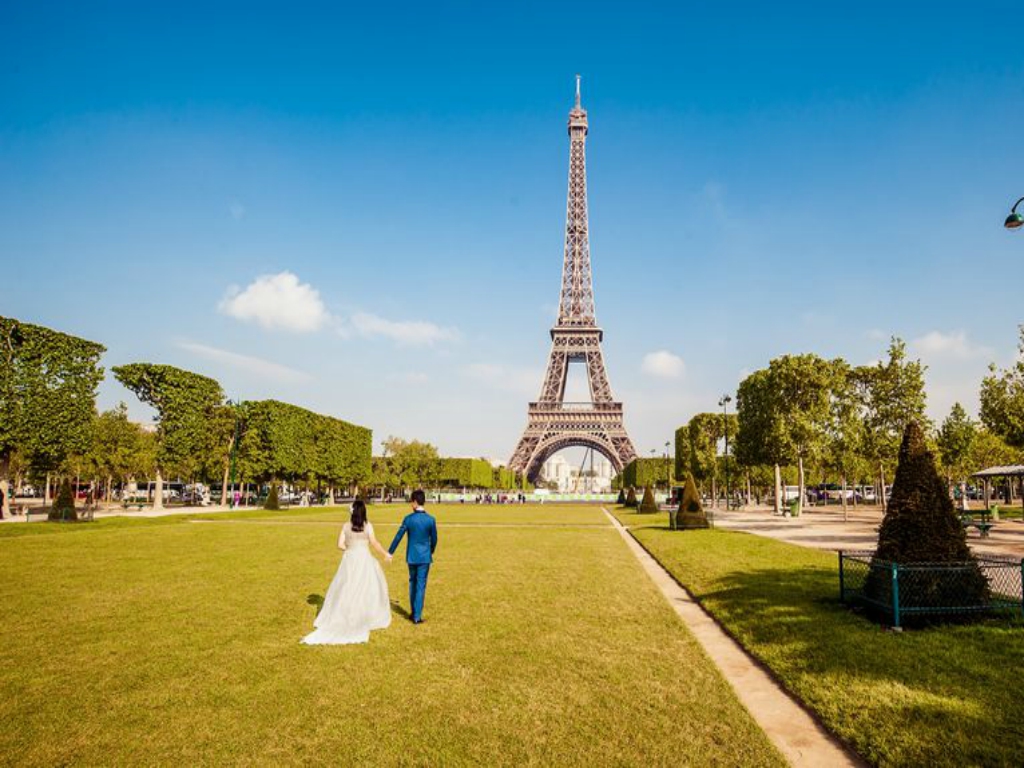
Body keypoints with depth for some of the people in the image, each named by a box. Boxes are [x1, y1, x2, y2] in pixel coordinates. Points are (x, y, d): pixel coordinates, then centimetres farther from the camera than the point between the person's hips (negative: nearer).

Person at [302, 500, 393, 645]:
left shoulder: (346, 526, 0)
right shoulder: (367, 526, -7)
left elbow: (340, 545, -2)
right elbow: (374, 543, -12)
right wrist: (385, 554, 0)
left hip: (349, 560, 2)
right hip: (364, 559, -2)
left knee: (345, 589, 12)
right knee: (367, 588, 10)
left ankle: (339, 617, 14)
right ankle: (368, 618, 13)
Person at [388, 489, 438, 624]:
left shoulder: (408, 518, -9)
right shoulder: (431, 520, -7)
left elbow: (398, 536, -3)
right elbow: (434, 539, 2)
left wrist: (390, 552, 8)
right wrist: (431, 552, 22)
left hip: (411, 556, 1)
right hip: (424, 556, -1)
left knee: (412, 582, 19)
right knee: (421, 585, 4)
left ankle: (413, 611, 25)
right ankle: (417, 616, 5)